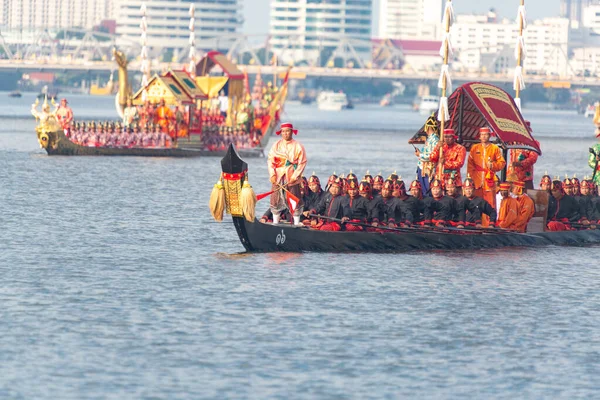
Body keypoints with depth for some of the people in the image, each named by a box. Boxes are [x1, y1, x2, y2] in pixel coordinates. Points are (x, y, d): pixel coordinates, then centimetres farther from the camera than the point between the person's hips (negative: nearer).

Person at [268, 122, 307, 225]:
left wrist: (295, 176, -13)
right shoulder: (276, 145, 9)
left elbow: (302, 163, -3)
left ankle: (297, 223, 5)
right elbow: (270, 161, 6)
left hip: (292, 178, -3)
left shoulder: (298, 146, 0)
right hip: (278, 178, 3)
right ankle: (275, 222, 15)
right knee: (275, 201, 5)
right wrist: (272, 174, -8)